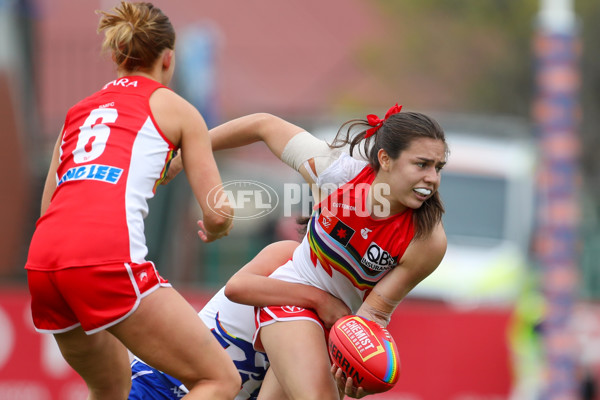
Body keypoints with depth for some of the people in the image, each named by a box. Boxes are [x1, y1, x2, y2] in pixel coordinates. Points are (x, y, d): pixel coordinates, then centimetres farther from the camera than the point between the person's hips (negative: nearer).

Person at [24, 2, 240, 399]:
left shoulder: (79, 110, 29)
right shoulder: (174, 107, 14)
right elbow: (218, 215, 9)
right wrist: (214, 229, 32)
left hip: (42, 261, 7)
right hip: (107, 257, -7)